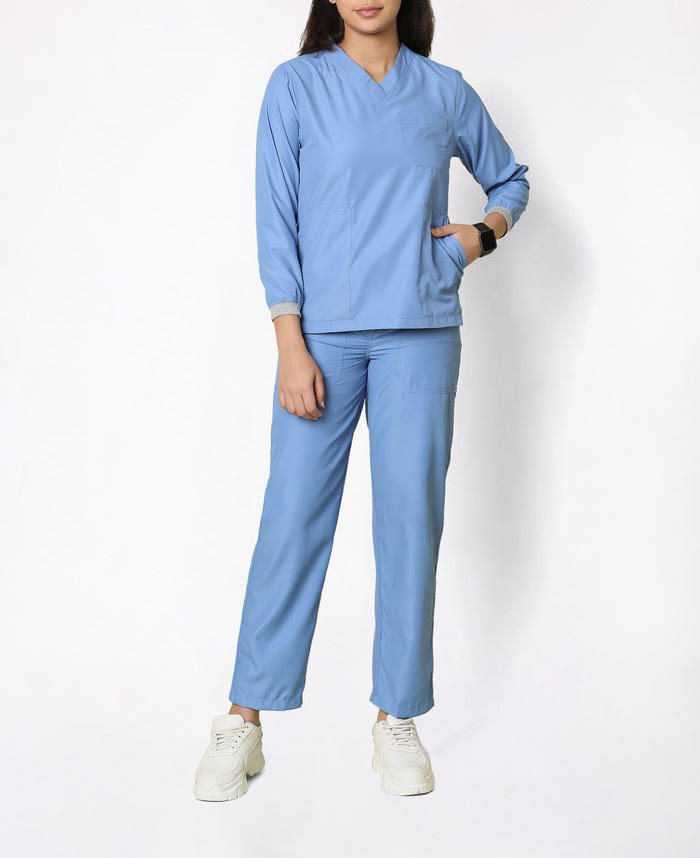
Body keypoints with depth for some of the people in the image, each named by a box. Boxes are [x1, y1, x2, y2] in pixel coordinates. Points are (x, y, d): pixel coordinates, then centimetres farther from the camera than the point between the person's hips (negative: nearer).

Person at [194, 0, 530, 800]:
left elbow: (509, 179, 25)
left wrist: (483, 231, 4)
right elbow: (276, 222, -1)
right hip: (324, 332, -1)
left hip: (421, 333, 2)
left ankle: (397, 720, 14)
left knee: (411, 517, 2)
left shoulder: (446, 91, 10)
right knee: (292, 517, -3)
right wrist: (292, 346, -8)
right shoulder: (297, 85, 4)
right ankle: (243, 722, 8)